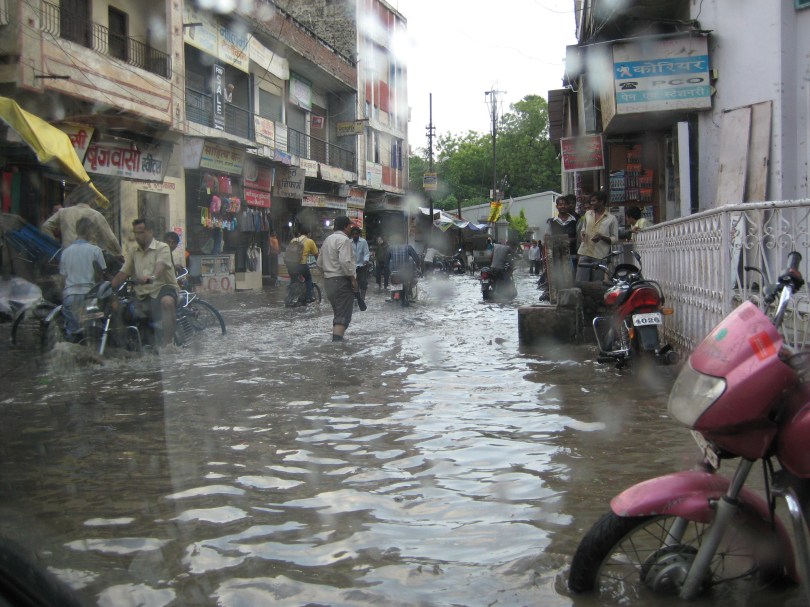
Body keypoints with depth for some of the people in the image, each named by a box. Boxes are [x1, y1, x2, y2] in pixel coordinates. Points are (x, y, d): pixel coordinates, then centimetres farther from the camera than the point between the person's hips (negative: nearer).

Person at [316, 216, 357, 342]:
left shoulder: (327, 240, 17)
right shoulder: (344, 240, -13)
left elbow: (320, 262, 19)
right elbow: (345, 262, -24)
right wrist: (353, 278, -16)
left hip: (328, 280, 9)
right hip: (341, 281, -9)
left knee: (337, 314, 19)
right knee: (343, 317, -10)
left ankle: (336, 339, 25)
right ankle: (337, 340, -20)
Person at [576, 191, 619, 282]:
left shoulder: (612, 219, 0)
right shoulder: (588, 214, 15)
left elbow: (615, 239, 0)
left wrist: (602, 237, -18)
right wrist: (583, 233, 5)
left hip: (600, 256, -4)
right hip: (584, 253, 4)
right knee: (580, 282, -4)